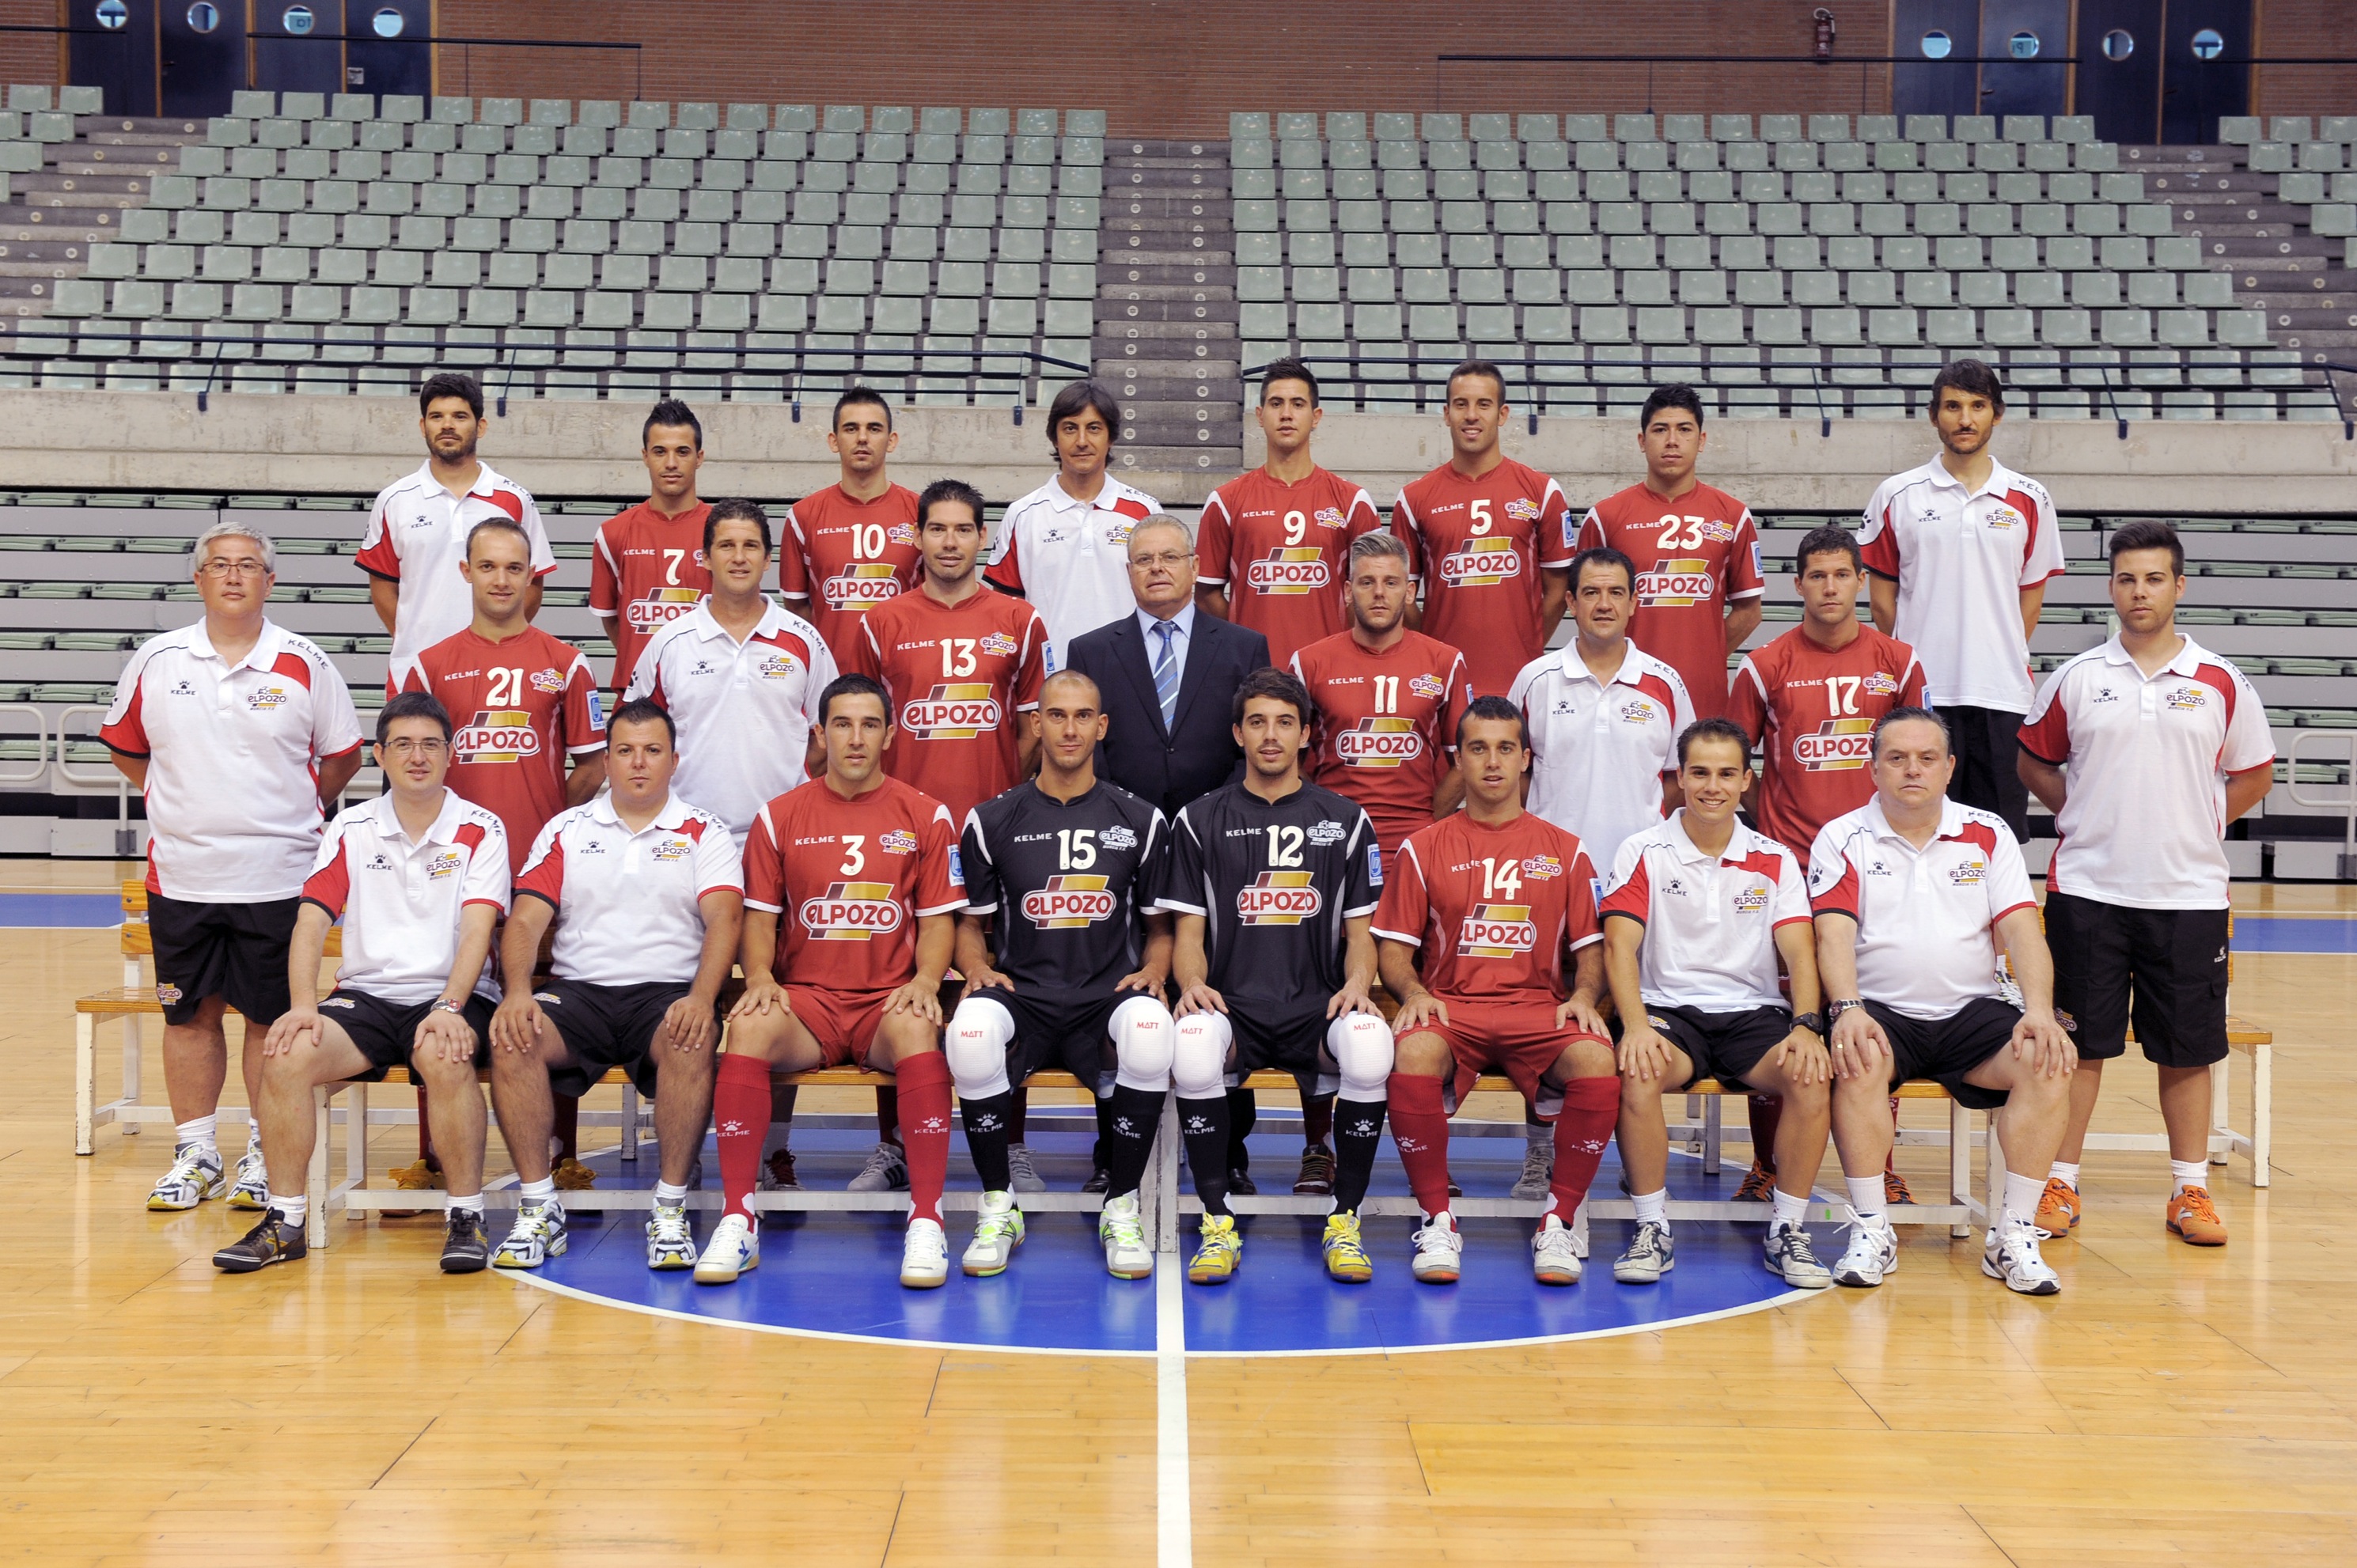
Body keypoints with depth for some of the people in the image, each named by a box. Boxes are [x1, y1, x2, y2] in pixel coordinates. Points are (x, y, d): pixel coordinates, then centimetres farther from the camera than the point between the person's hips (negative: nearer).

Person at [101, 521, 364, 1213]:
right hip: (180, 872, 2)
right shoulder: (156, 661, 3)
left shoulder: (305, 665, -1)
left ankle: (265, 1155, 14)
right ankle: (194, 1155, 19)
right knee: (189, 1013, 8)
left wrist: (294, 812, 7)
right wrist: (176, 801, 11)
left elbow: (342, 754, 9)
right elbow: (125, 746, 16)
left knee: (272, 1016, 3)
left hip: (278, 876, -2)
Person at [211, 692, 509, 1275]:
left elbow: (476, 929, -10)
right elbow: (311, 920, 2)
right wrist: (303, 1005, -15)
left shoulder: (481, 830, 2)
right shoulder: (350, 829, 10)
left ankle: (466, 1218, -23)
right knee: (287, 1055, -26)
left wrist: (450, 1008, -26)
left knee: (445, 1058, -37)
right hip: (367, 995, 3)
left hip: (451, 996, -3)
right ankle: (284, 1220, -13)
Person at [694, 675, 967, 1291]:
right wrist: (759, 975, -10)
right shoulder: (780, 817, 11)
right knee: (749, 1027, -32)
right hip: (805, 998, 1)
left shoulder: (925, 817, 9)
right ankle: (737, 1222, -28)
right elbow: (759, 916, 10)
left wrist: (924, 980, -12)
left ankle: (926, 1223, -32)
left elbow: (937, 918, 7)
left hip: (888, 1000, -1)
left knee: (918, 1032, -36)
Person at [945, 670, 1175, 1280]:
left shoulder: (1140, 820, 10)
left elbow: (1160, 928, 16)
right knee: (969, 1034, -35)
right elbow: (971, 925, 15)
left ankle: (1121, 1207, -14)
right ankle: (998, 1208, -13)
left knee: (1151, 1035, -36)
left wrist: (1151, 972, -5)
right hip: (1020, 994, 0)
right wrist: (979, 968, -7)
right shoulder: (993, 820, 8)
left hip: (1108, 998, 0)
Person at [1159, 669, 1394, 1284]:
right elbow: (1189, 931, 9)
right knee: (1192, 1048, -36)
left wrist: (1357, 985, -9)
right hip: (1232, 1008, 0)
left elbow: (1359, 933, 13)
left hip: (1318, 1009, 1)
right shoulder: (1200, 820, 12)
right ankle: (1218, 1225, -18)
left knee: (1371, 1049, -34)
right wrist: (1193, 984, -13)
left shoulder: (1345, 820, 14)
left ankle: (1344, 1221, -15)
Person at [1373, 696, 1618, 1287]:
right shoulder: (1423, 848, 11)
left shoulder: (1563, 850, 14)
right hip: (1449, 1007, 0)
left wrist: (1583, 996, -7)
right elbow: (1393, 950, 9)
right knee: (1413, 1057, -37)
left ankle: (1558, 1222, -15)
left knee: (1597, 1063, -33)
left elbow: (1590, 950, 14)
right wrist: (1414, 992, -12)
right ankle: (1438, 1221, -19)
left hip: (1539, 1010, 1)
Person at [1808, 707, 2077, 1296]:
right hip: (1881, 1011, -2)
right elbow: (1834, 933, -9)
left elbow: (2021, 928, 1)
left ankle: (2014, 1235, -17)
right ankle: (1871, 1231, -23)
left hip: (1973, 1011, 2)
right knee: (1857, 1063, -35)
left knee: (2050, 1064, -26)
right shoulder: (1842, 839, 4)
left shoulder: (1988, 835, 10)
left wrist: (2040, 1010, -17)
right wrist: (1848, 1010, -27)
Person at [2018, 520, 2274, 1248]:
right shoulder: (2076, 679, 3)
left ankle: (2190, 1191, 18)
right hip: (2088, 888, 0)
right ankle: (2061, 1186, 12)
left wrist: (2194, 825, 4)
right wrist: (2083, 815, 4)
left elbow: (2253, 775, 13)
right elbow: (2033, 759, 14)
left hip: (2189, 893, 0)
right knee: (2079, 1043, 3)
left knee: (2187, 1049, 6)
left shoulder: (2221, 684, 3)